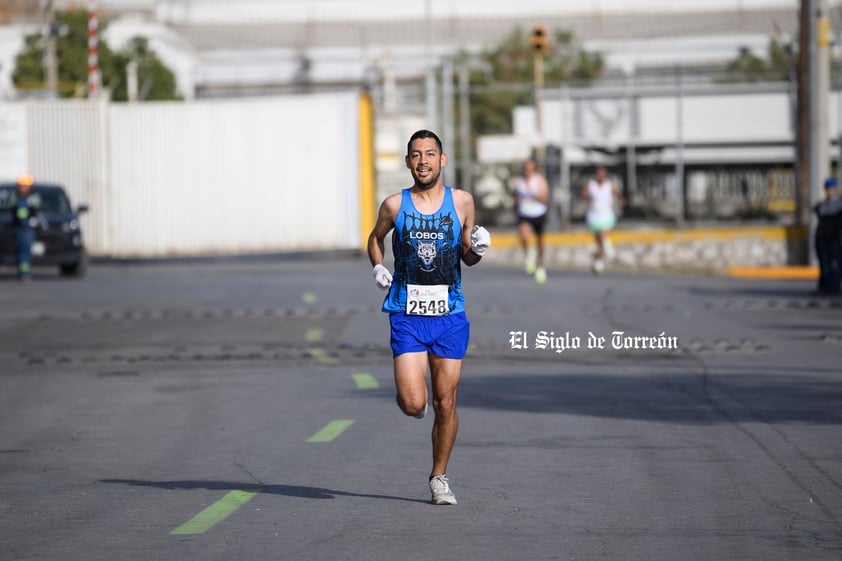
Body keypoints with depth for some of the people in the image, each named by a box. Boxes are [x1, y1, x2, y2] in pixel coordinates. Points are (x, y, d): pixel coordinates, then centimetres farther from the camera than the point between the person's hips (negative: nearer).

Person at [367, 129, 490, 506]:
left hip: (449, 315, 1)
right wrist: (378, 267, 0)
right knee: (413, 404, -13)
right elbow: (375, 238, 19)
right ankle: (410, 393, 25)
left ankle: (439, 476, 22)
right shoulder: (395, 205, 0)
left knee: (445, 403, 4)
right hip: (407, 316, -1)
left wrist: (476, 249, -8)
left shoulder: (461, 202, 3)